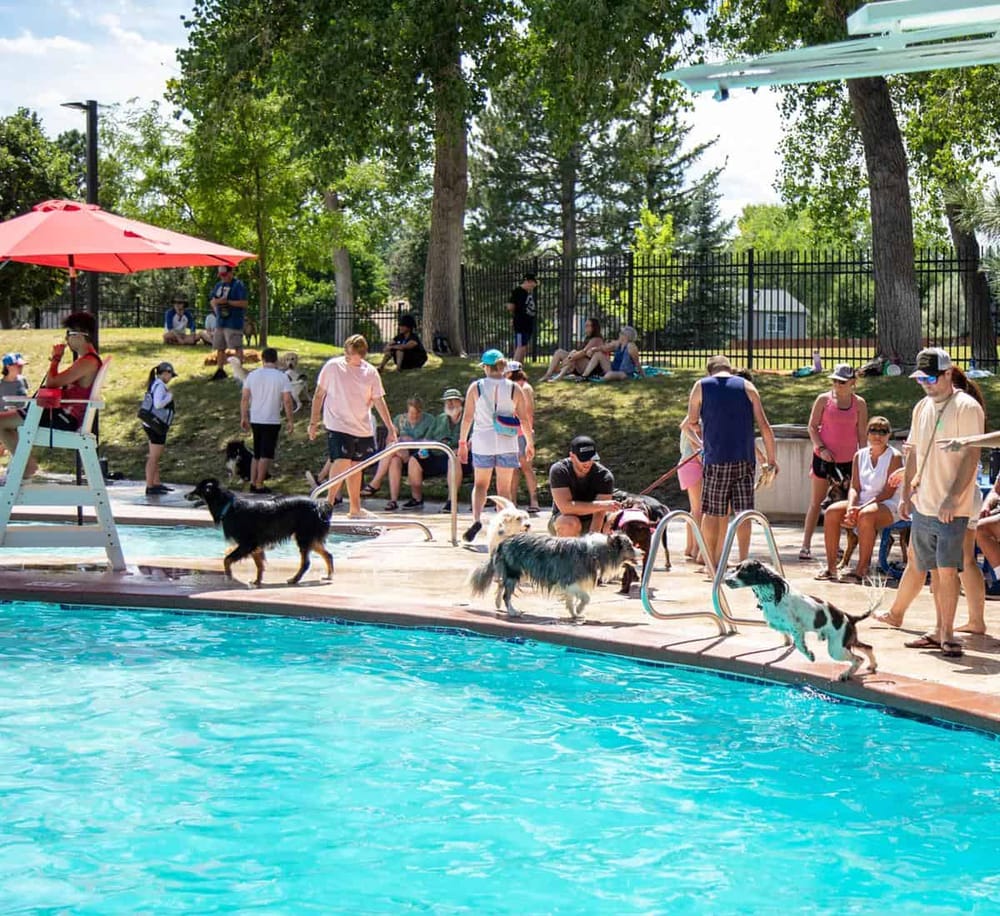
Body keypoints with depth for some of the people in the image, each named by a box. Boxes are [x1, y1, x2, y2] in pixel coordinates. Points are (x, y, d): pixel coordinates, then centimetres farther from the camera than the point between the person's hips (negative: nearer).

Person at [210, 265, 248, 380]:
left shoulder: (238, 285, -8)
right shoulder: (218, 285, 15)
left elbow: (244, 303, -14)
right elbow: (212, 301, 23)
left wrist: (227, 301, -17)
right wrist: (216, 302, -1)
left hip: (234, 322, -8)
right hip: (220, 322, 8)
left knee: (237, 346, -8)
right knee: (220, 347, 12)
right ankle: (220, 371, 21)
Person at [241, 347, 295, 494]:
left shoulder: (252, 375, 2)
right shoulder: (282, 377, -8)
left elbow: (244, 399, 3)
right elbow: (287, 401, -12)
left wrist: (244, 418, 12)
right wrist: (290, 421, -4)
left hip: (255, 420, 4)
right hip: (272, 421, -4)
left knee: (257, 453, 16)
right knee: (266, 454, 1)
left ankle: (253, 482, 14)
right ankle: (259, 485, -2)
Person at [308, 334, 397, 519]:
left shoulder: (370, 372, 3)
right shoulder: (333, 367, -5)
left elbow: (379, 401, 7)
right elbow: (319, 395, 3)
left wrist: (390, 428, 4)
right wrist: (314, 422, 1)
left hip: (362, 428, 4)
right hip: (337, 425, -4)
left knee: (356, 465, 10)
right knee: (342, 462, -18)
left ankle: (355, 508, 19)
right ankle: (329, 502, -7)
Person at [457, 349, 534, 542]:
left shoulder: (476, 387, -2)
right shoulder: (514, 389, 0)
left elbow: (467, 417, -2)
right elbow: (524, 419, 2)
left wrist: (462, 442, 7)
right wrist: (530, 443, 13)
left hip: (483, 441, 0)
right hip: (507, 444, 1)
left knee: (480, 484, 12)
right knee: (505, 488, 10)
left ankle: (476, 519, -11)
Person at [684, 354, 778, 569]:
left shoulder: (701, 386, 5)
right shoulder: (747, 387, 7)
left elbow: (691, 422, 12)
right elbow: (764, 426, 3)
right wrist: (771, 460, 9)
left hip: (715, 459, -1)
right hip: (744, 459, 1)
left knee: (712, 512, 6)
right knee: (743, 511, 3)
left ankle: (712, 563, 8)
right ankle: (743, 561, -1)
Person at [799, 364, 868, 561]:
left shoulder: (859, 403, 3)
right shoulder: (823, 400, -1)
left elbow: (862, 433, 4)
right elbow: (812, 426, 0)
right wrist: (820, 448, -13)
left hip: (848, 459, 1)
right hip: (824, 456, -1)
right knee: (816, 502, 1)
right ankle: (806, 545, 3)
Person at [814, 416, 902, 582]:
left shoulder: (894, 457, -6)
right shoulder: (860, 455, 11)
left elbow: (889, 492, -13)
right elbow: (854, 487, 6)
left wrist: (862, 507, -22)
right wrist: (850, 507, -15)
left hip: (887, 506, -6)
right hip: (862, 503, 6)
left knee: (866, 515, -38)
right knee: (832, 512, -19)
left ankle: (862, 570, -34)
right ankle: (831, 567, -18)